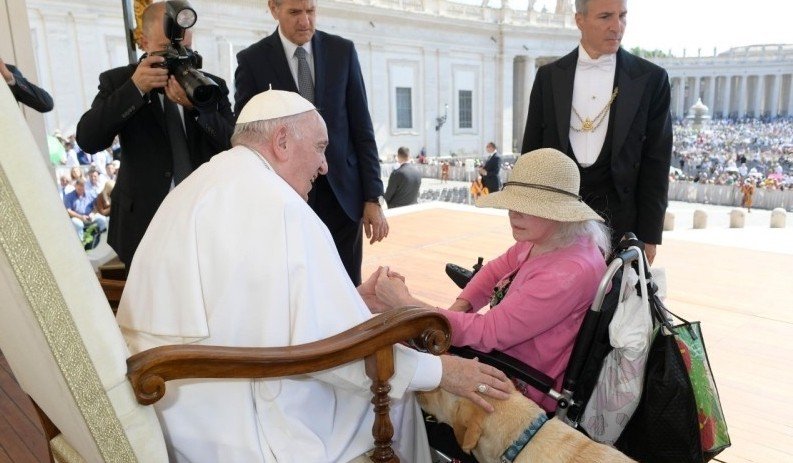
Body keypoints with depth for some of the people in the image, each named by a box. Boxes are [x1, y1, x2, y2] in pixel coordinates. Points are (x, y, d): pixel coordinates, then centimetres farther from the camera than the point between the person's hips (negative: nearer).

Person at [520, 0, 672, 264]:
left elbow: (656, 161, 1)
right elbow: (532, 153, 7)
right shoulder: (548, 77, 5)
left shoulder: (651, 79, 2)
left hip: (620, 217, -1)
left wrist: (648, 235, -3)